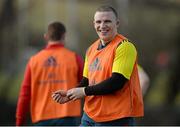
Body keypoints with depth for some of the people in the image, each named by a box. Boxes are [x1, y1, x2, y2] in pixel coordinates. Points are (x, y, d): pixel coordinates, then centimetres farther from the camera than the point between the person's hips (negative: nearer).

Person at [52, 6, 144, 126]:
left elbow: (117, 82, -20)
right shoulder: (91, 49, 14)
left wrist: (85, 91, -14)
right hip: (90, 115, 8)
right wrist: (69, 94, 0)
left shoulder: (124, 46, -11)